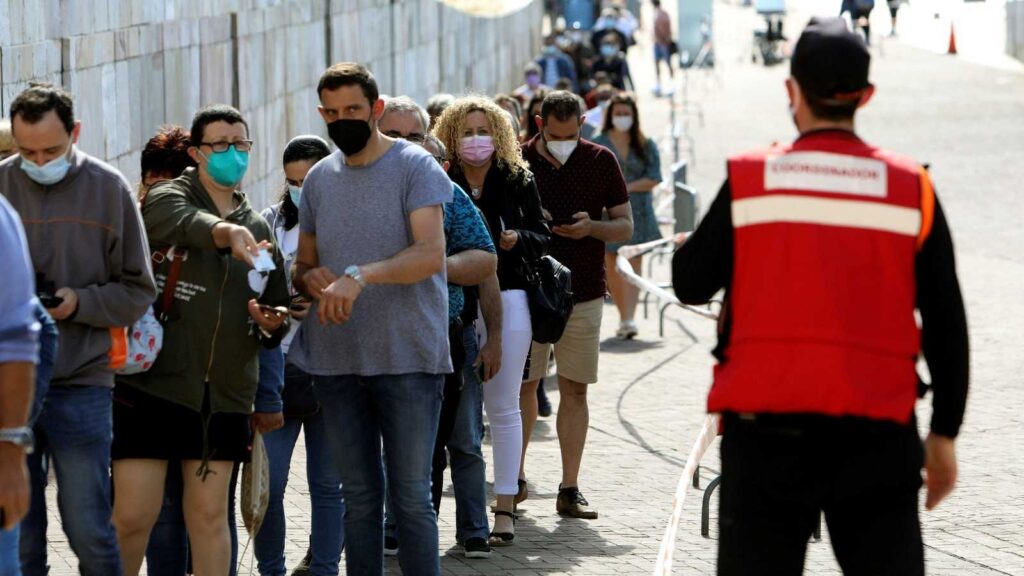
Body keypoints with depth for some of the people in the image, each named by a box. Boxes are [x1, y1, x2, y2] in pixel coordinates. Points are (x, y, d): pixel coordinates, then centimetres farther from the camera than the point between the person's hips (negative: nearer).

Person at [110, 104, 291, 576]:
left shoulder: (258, 229, 16)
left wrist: (273, 323, 1)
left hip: (224, 394, 4)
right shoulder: (167, 198, 0)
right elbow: (185, 223, -26)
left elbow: (278, 308, 25)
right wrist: (226, 232, -48)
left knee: (209, 514, 5)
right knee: (132, 516, -6)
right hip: (153, 383, -4)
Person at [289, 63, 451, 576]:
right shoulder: (319, 178, 13)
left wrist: (361, 275, -31)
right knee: (359, 497, 11)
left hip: (408, 359, -5)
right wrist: (310, 279, -4)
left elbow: (431, 254, -18)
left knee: (411, 496, -3)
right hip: (337, 360, 5)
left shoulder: (415, 167, -5)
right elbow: (302, 266, 21)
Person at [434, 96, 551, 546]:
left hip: (506, 300, 0)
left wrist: (517, 239, -12)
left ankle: (505, 506, 5)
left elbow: (543, 239, 7)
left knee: (502, 405, 2)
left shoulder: (518, 181, 5)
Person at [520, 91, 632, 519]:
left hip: (583, 292, 1)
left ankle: (570, 489, 5)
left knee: (575, 388, 2)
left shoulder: (601, 161, 2)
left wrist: (591, 227, -14)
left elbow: (625, 226, 5)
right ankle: (514, 477, 14)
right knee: (523, 385, 0)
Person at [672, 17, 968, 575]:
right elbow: (946, 325, 4)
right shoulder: (912, 189, 2)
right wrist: (944, 433, 12)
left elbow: (691, 284, 5)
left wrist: (686, 245, 27)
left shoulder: (749, 179, -2)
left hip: (766, 427, 0)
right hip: (876, 432, 1)